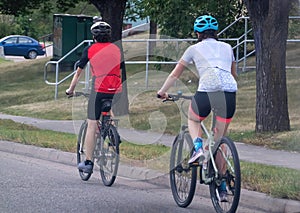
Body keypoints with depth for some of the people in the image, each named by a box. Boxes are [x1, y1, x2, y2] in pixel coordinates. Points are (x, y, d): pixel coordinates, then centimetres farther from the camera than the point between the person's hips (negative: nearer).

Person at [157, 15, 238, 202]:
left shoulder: (195, 49, 19)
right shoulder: (227, 48, 26)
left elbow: (175, 75, 28)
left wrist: (162, 92, 43)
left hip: (207, 91, -2)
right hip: (229, 92, 2)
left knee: (193, 120, 30)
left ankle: (198, 148, 0)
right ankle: (222, 187, 15)